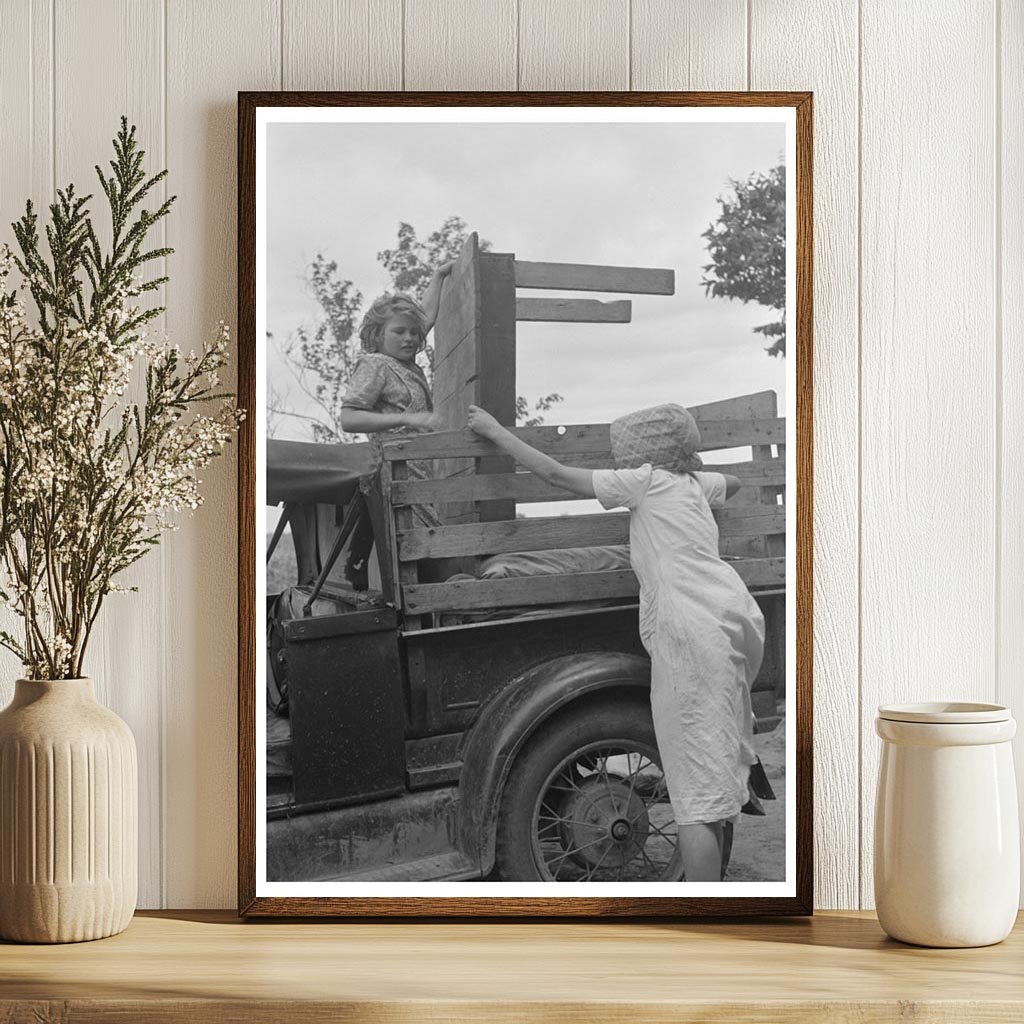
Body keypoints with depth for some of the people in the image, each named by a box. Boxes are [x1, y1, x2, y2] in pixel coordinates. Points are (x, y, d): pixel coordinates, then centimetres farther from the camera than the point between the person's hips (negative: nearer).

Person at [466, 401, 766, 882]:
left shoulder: (645, 480, 3)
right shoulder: (694, 483, 22)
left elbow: (556, 473, 6)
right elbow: (733, 482, 47)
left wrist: (495, 431, 14)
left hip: (688, 627, -8)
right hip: (739, 613, 8)